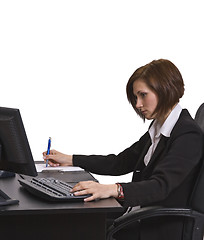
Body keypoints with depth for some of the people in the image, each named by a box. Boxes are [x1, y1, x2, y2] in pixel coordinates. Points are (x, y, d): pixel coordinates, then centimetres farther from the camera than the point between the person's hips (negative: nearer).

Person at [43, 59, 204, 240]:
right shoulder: (157, 129, 14)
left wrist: (113, 189, -43)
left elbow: (160, 186, -28)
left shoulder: (189, 135, -16)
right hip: (138, 221, 8)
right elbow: (121, 163, 20)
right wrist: (70, 160, 16)